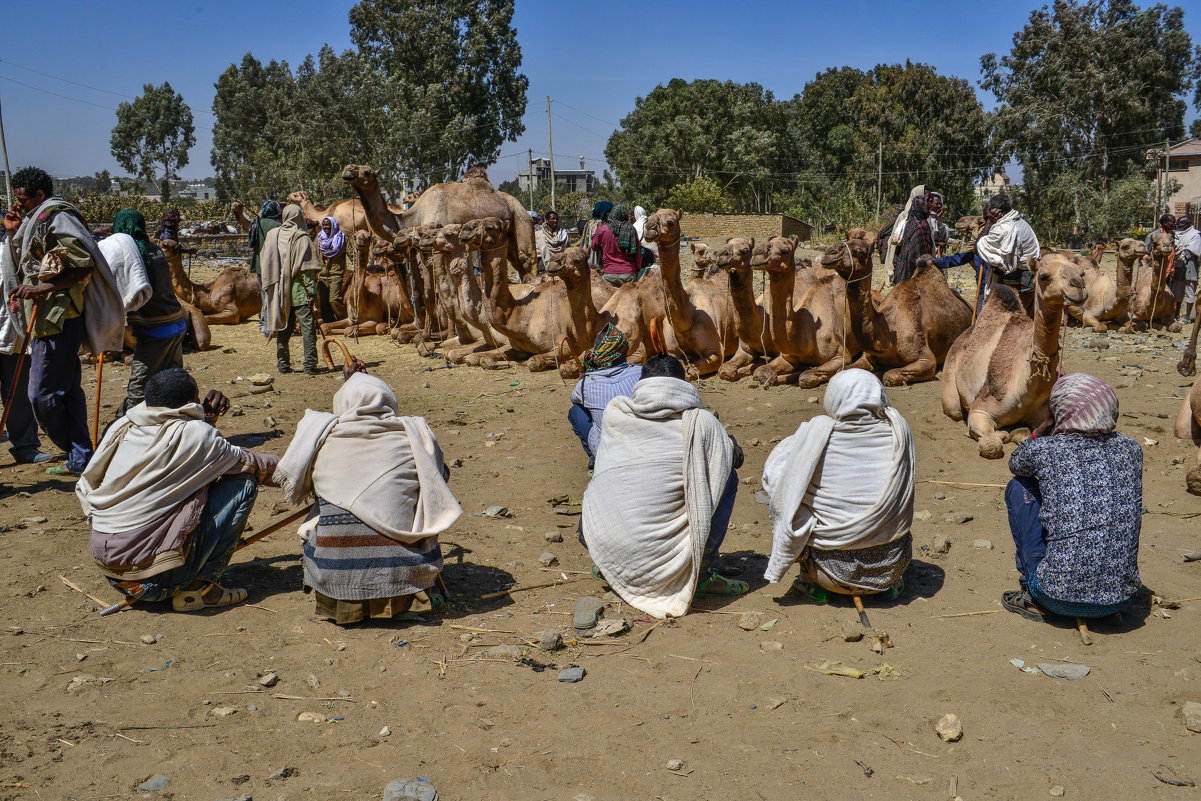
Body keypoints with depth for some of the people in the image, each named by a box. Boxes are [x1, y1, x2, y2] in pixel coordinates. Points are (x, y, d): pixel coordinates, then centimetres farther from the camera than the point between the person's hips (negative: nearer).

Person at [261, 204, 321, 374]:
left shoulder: (272, 235, 6)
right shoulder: (301, 238, -8)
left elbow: (266, 264, 10)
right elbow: (307, 268, -12)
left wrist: (268, 289, 16)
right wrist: (311, 291, -12)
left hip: (278, 291, 5)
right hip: (298, 291, -5)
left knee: (283, 327, 13)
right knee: (307, 328, -3)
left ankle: (283, 364, 15)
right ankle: (310, 366, -7)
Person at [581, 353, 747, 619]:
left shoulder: (613, 412, 3)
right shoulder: (699, 421, -4)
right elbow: (735, 457, 13)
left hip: (607, 549, 4)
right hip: (667, 558, -4)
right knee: (726, 477, 15)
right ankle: (703, 572, 14)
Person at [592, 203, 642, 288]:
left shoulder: (602, 230, -4)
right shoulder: (631, 230, 0)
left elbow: (594, 247, 13)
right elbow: (638, 253, 5)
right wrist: (637, 269, 20)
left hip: (609, 275, -1)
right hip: (628, 274, 1)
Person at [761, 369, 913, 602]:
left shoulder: (818, 431, -13)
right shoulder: (897, 428, -4)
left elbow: (773, 475, -7)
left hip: (834, 572, -3)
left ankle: (811, 582, 18)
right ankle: (891, 583, 25)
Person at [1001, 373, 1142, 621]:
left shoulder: (1042, 449, -9)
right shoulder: (1131, 449, 3)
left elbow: (1015, 465, 18)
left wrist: (1045, 428, 9)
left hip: (1058, 599, -4)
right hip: (1120, 599, 4)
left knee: (1019, 486, 13)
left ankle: (1032, 597, 11)